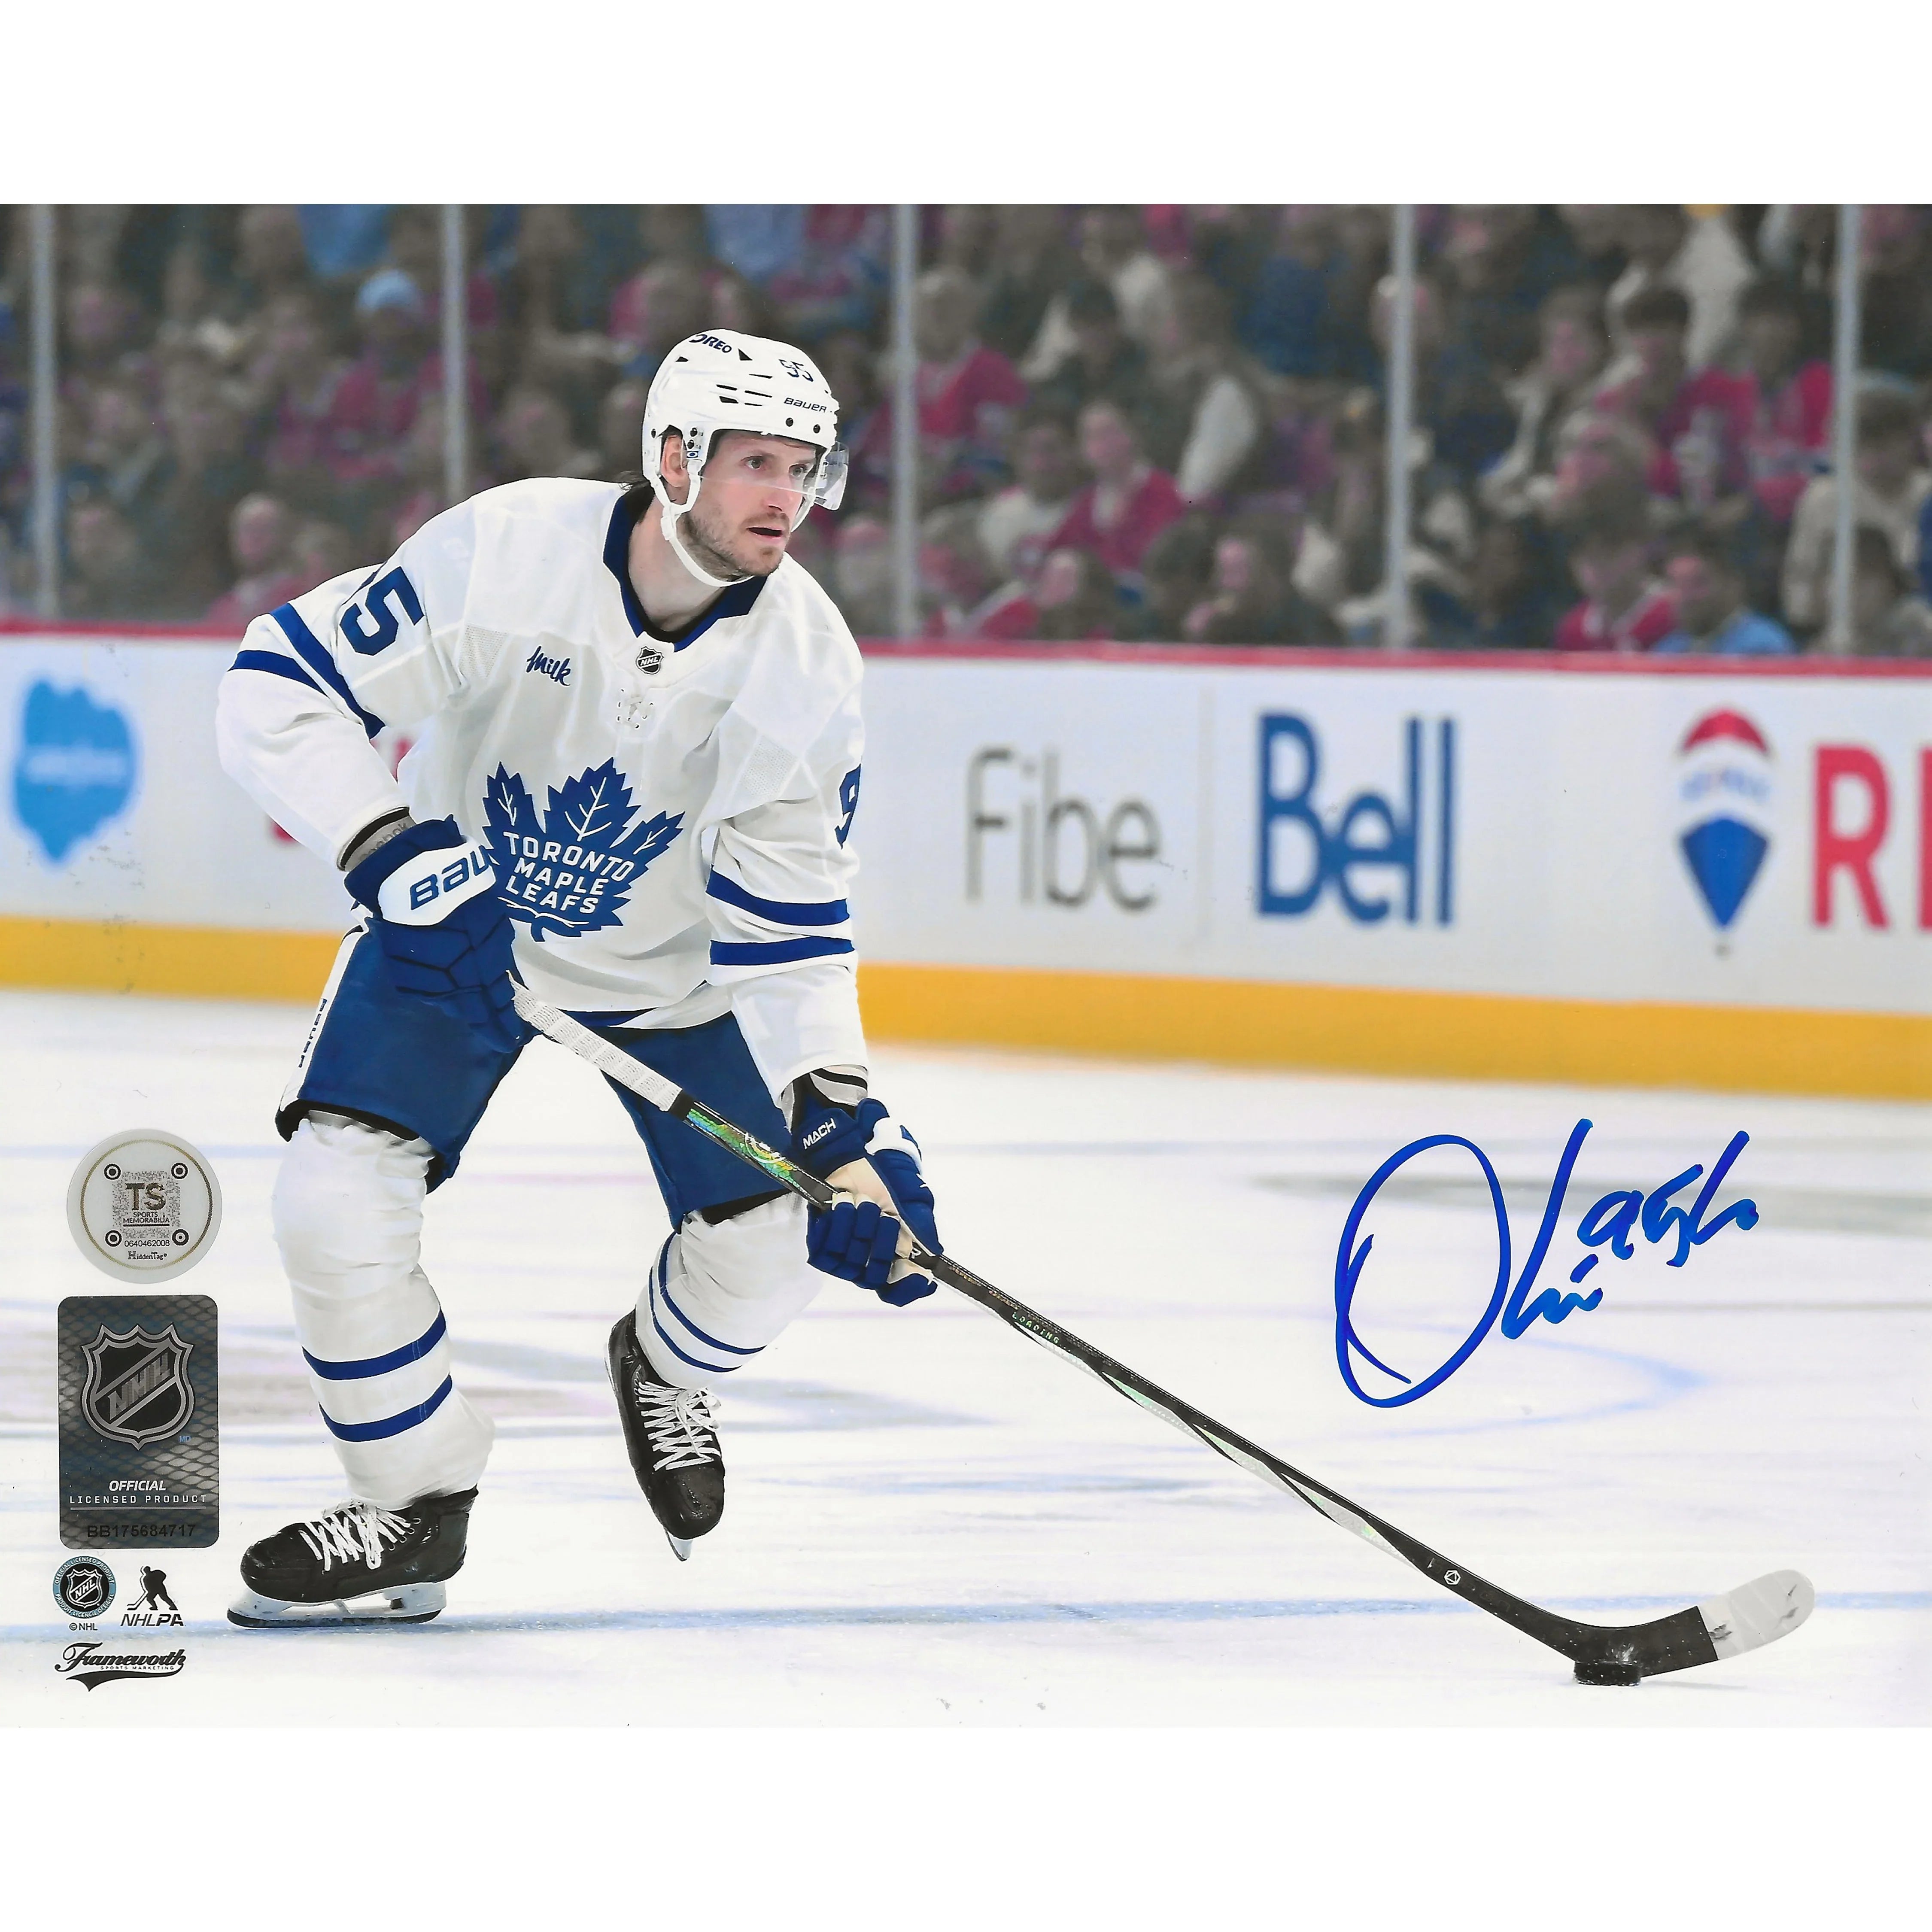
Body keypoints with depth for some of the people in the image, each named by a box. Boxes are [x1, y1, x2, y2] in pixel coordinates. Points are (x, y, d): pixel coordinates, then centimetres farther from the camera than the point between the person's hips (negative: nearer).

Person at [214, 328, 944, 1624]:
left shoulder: (808, 669, -21)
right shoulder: (503, 552, -28)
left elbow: (789, 931, -18)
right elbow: (281, 688, -24)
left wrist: (844, 1126, -28)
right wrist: (399, 862, -36)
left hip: (673, 968, 2)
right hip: (454, 930, -2)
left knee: (773, 1241, -8)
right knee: (338, 1200, -19)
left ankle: (664, 1371, 30)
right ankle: (417, 1507, 2)